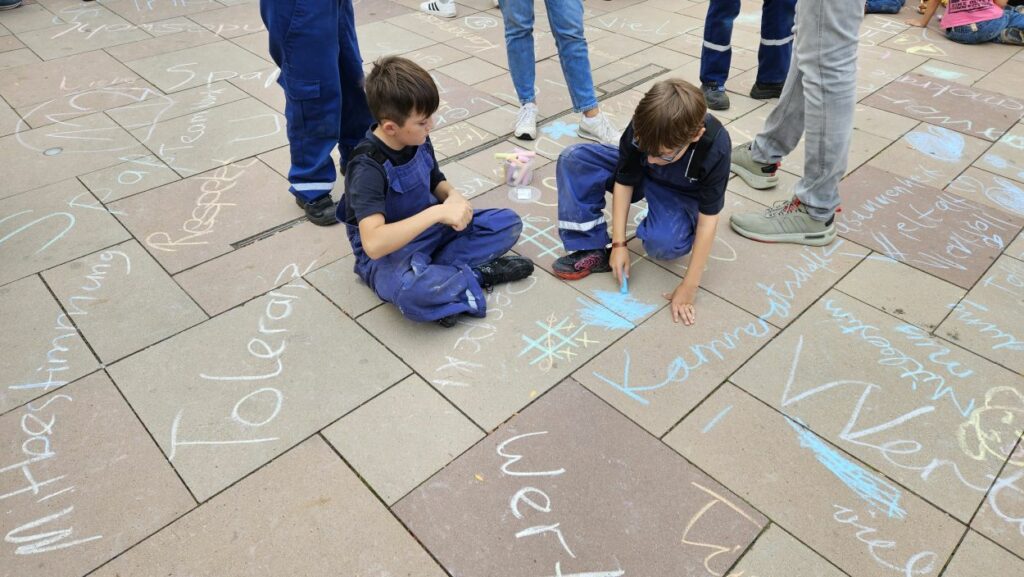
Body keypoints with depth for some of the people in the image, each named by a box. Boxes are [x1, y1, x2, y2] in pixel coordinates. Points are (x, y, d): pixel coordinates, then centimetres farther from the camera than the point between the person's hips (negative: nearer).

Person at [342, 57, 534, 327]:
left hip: (430, 230, 8)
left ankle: (438, 272, -16)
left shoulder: (417, 140, -5)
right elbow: (373, 244, -37)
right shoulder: (368, 167, -26)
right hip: (389, 252, -7)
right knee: (413, 292, -42)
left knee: (508, 222, -2)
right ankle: (476, 276, -13)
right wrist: (438, 212, -38)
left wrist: (453, 196, -12)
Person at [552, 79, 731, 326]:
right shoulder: (642, 129, -30)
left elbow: (708, 220, -29)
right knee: (573, 159, -20)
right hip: (638, 175, 3)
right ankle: (591, 249, -15)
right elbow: (623, 182, -17)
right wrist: (619, 244, -20)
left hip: (681, 196, -3)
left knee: (664, 243, -37)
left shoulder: (715, 148, -35)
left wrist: (690, 286, -29)